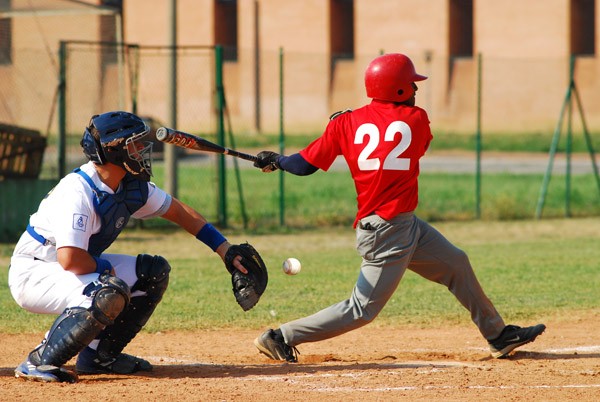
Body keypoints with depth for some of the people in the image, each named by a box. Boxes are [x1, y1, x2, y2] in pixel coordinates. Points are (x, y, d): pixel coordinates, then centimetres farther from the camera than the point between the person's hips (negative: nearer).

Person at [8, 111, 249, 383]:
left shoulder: (133, 186, -1)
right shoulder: (79, 191, -28)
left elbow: (179, 212, 14)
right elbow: (70, 259, -37)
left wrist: (225, 250, 9)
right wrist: (105, 268, -18)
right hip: (32, 274, -10)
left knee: (154, 271, 5)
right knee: (110, 294, -34)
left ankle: (98, 356, 8)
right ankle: (40, 361, -22)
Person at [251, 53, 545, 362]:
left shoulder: (347, 123, 1)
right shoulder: (416, 119, -8)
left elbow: (305, 165, -1)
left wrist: (275, 160, 20)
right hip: (387, 233, -7)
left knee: (456, 265, 18)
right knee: (363, 309, -2)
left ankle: (498, 335, 29)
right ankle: (281, 337, 0)